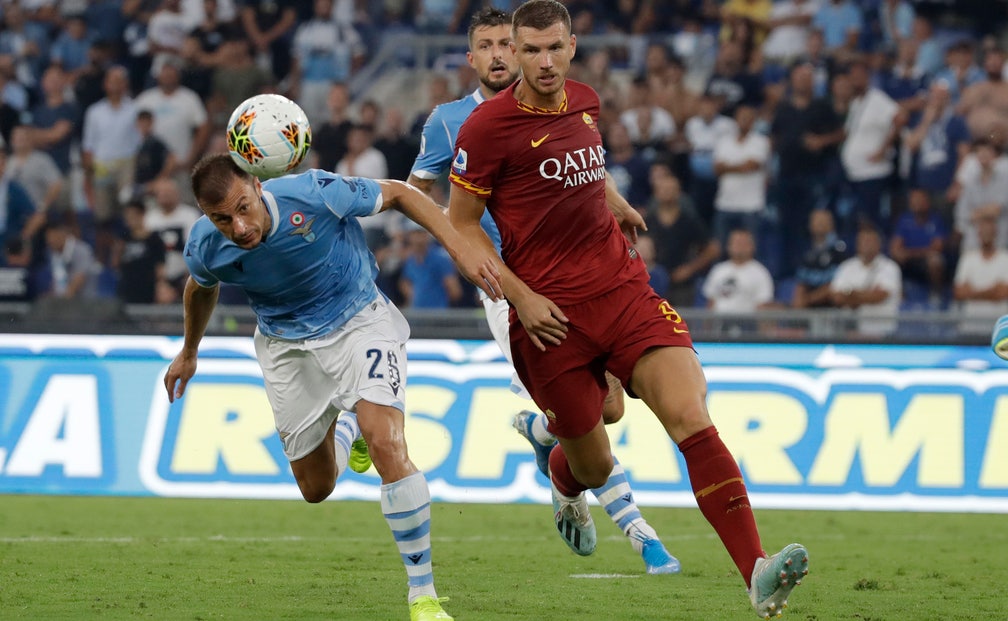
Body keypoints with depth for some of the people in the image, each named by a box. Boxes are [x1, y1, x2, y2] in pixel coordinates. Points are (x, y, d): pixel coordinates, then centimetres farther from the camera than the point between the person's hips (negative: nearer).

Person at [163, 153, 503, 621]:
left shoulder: (311, 194, -31)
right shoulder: (205, 248, -19)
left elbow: (397, 194, -15)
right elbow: (201, 288, 8)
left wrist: (460, 249, -23)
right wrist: (189, 352, 24)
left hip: (360, 322, -3)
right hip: (286, 347, 4)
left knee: (387, 446, -25)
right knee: (316, 489, 10)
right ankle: (348, 428, 48)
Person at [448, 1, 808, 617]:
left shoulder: (585, 101, 9)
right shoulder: (488, 126, -9)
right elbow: (461, 224, -4)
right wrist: (520, 297, -11)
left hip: (624, 289, 4)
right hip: (550, 313, -4)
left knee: (693, 421, -17)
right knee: (594, 466, 8)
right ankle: (566, 489, 51)